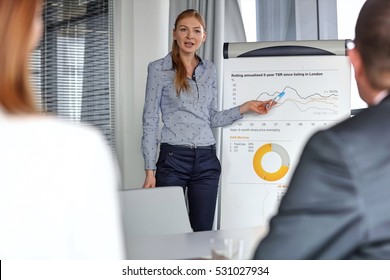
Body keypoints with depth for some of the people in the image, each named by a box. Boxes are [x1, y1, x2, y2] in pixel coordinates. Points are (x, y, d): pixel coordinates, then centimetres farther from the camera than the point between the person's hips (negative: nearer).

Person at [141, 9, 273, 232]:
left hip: (206, 161, 4)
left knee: (203, 231, 5)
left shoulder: (210, 70, 13)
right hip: (173, 157, -4)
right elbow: (150, 121, -2)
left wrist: (246, 107, 5)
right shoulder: (159, 69, 0)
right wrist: (150, 171, -7)